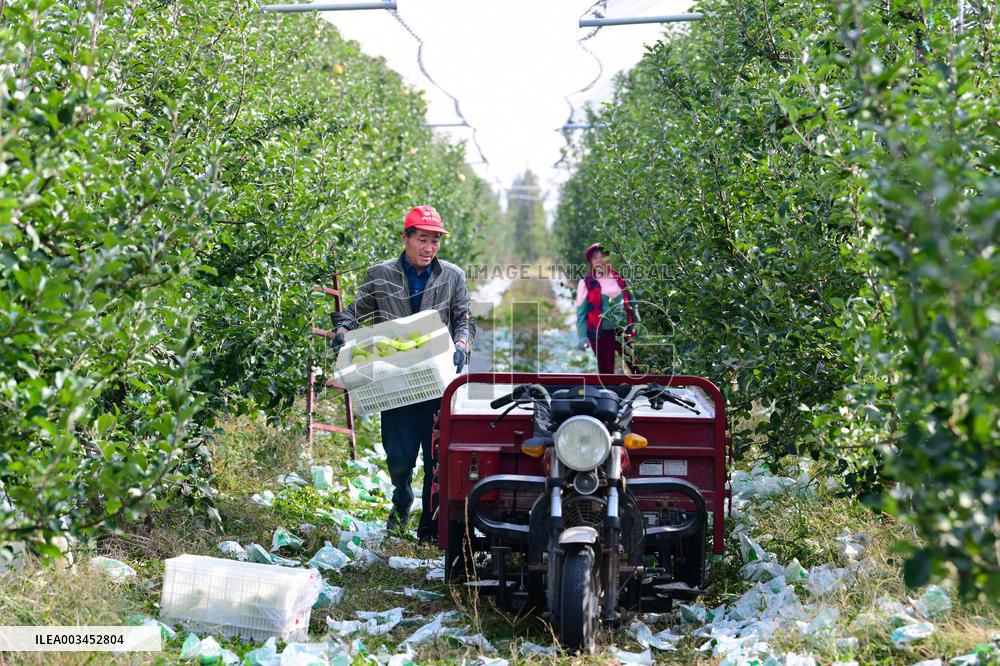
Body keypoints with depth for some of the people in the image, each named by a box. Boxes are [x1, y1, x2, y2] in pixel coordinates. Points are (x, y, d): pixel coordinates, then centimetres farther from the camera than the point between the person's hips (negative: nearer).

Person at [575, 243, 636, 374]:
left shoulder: (619, 280, 7)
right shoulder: (586, 283, -4)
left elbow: (631, 305, 14)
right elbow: (581, 312, -3)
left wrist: (634, 327, 9)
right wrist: (582, 336, -8)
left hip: (624, 332, 3)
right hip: (601, 334, -3)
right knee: (606, 370, 4)